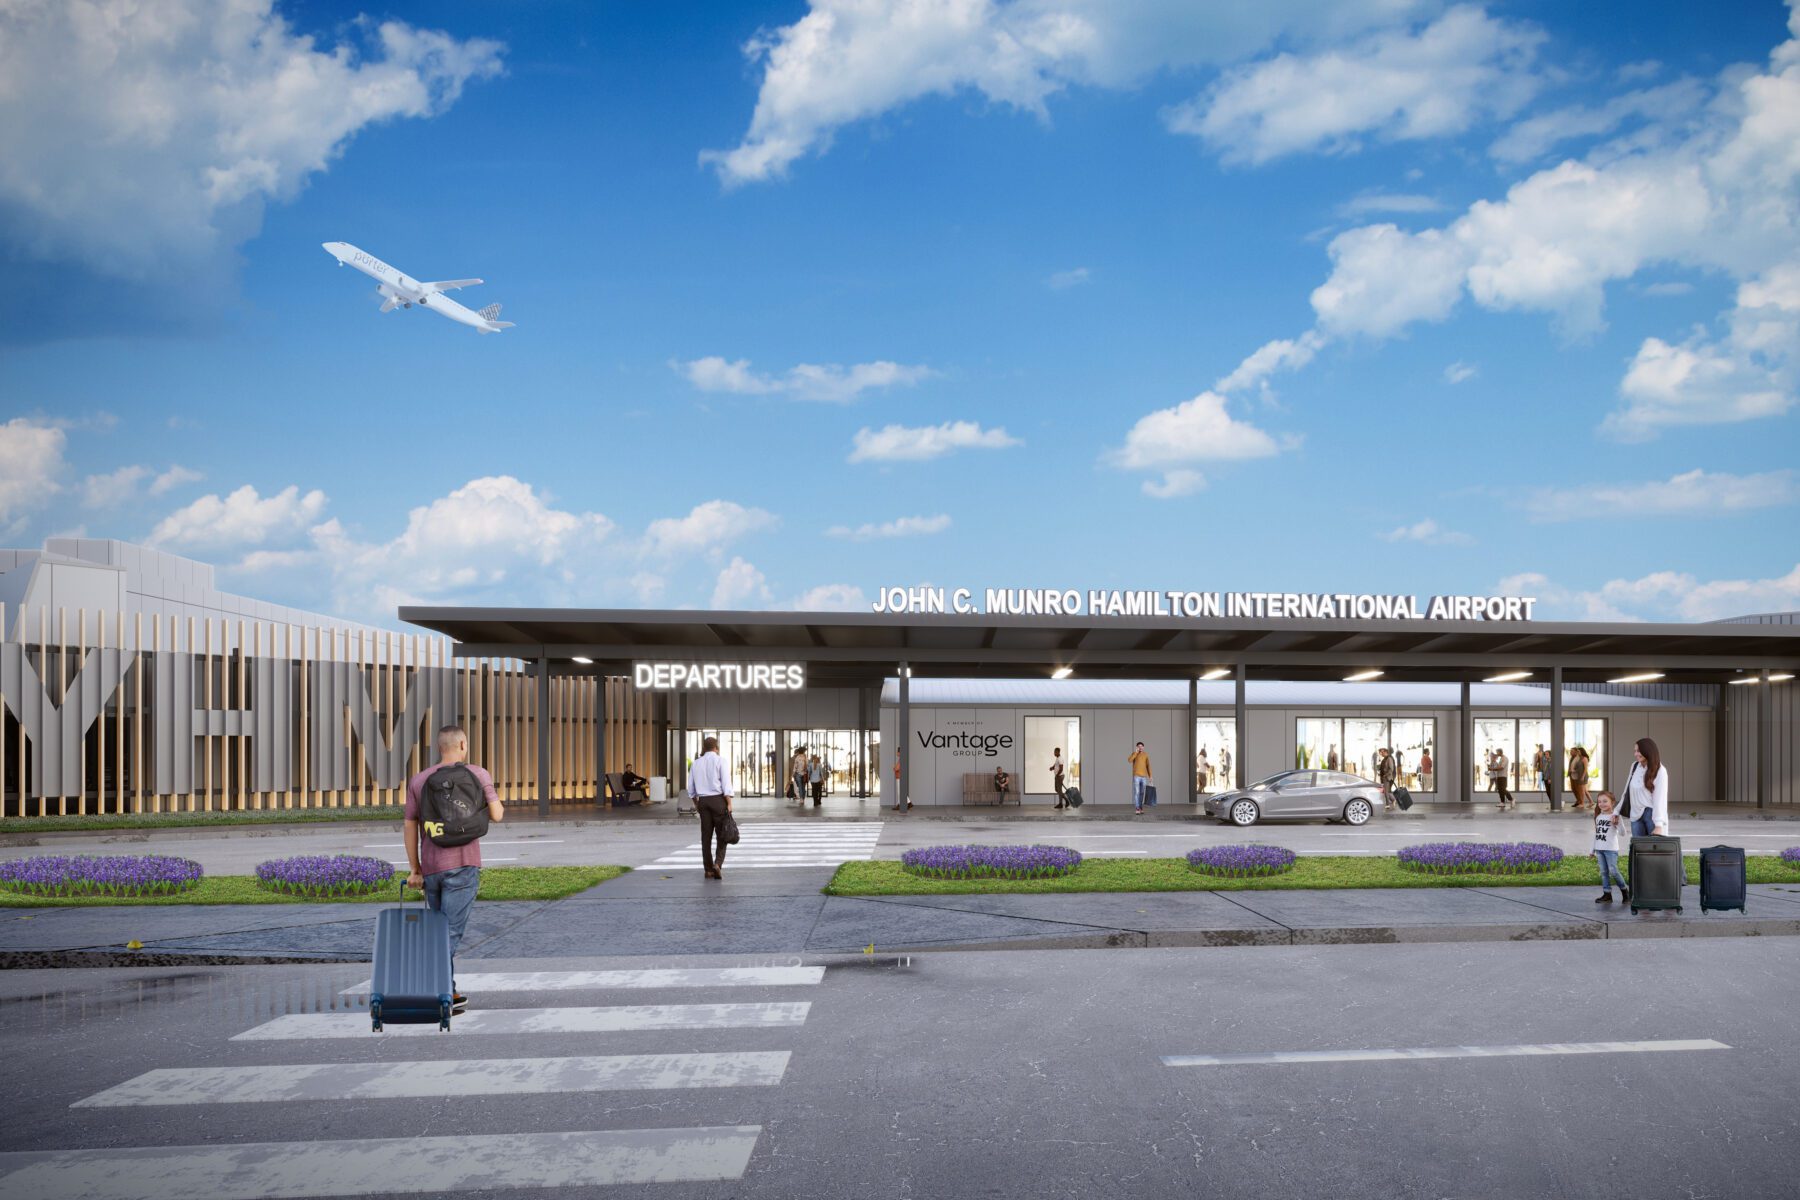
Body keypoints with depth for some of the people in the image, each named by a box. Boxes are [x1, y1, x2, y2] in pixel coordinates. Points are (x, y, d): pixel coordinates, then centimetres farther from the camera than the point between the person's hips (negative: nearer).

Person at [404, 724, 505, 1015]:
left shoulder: (418, 780, 7)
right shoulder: (478, 775, -1)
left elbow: (409, 826, 6)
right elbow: (496, 815, -4)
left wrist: (414, 869, 10)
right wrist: (499, 803, 20)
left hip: (430, 868, 4)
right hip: (462, 865, -4)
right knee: (451, 932, -6)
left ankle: (449, 993, 20)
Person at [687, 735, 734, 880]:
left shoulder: (696, 763, 9)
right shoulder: (719, 761, -4)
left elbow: (691, 789, 11)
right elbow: (726, 784, -13)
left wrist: (696, 803, 23)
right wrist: (729, 803, -12)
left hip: (703, 801, 4)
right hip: (718, 799, -4)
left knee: (706, 836, 8)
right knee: (722, 835, 4)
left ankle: (708, 869, 9)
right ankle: (718, 863, -14)